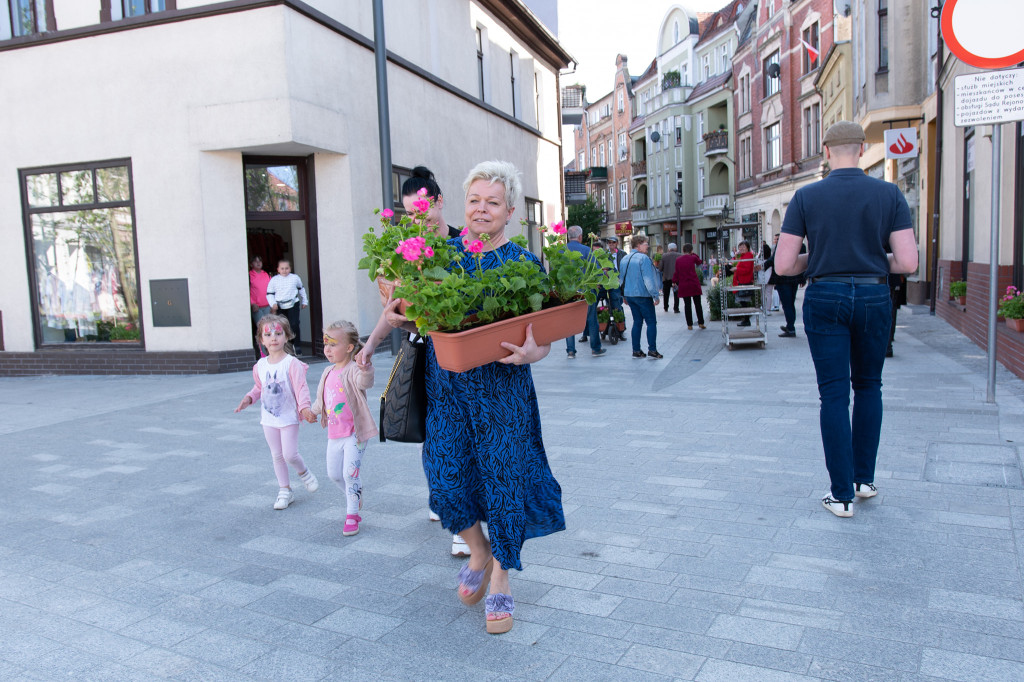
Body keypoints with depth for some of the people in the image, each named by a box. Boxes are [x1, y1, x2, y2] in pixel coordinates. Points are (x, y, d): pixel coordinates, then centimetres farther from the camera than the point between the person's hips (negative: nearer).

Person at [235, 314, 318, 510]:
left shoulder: (292, 363, -14)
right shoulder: (260, 365, 3)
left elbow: (301, 388, -17)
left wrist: (304, 407, -31)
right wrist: (248, 398, -2)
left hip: (289, 417, -5)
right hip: (268, 419, 5)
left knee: (290, 454, -7)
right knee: (277, 456, 11)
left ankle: (304, 473, 26)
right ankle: (285, 490, 24)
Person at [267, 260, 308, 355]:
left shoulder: (295, 278, 4)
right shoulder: (274, 280, 2)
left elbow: (301, 289, 19)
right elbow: (269, 294, 6)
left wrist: (304, 301, 22)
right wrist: (273, 304, -9)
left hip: (293, 305, -1)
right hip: (279, 307, 1)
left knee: (294, 325, -11)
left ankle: (297, 346, 0)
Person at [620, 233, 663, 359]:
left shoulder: (624, 259, 11)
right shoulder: (643, 258, -13)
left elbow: (622, 278, 18)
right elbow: (649, 279, -17)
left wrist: (625, 296, 25)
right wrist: (656, 295, -14)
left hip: (629, 295, 7)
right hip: (643, 295, -7)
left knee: (637, 322, 12)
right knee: (651, 322, 0)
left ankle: (636, 350, 10)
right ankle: (652, 350, -4)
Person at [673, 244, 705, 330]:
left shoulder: (678, 260, 1)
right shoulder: (693, 258, -5)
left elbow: (676, 273, 5)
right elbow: (699, 262, 17)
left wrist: (674, 282, 16)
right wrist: (693, 254, 22)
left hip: (683, 285, 1)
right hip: (694, 284, -1)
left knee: (687, 305, 5)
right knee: (698, 304, 9)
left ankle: (689, 325, 5)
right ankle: (701, 323, 11)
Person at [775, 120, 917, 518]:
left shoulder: (806, 197, -3)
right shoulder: (889, 194, -1)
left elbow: (783, 265, -6)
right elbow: (908, 262, -7)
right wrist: (875, 260, 13)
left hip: (825, 299, -1)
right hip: (874, 296, 1)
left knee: (834, 394, 3)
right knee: (868, 386, 19)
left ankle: (843, 494, 6)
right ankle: (864, 478, 25)